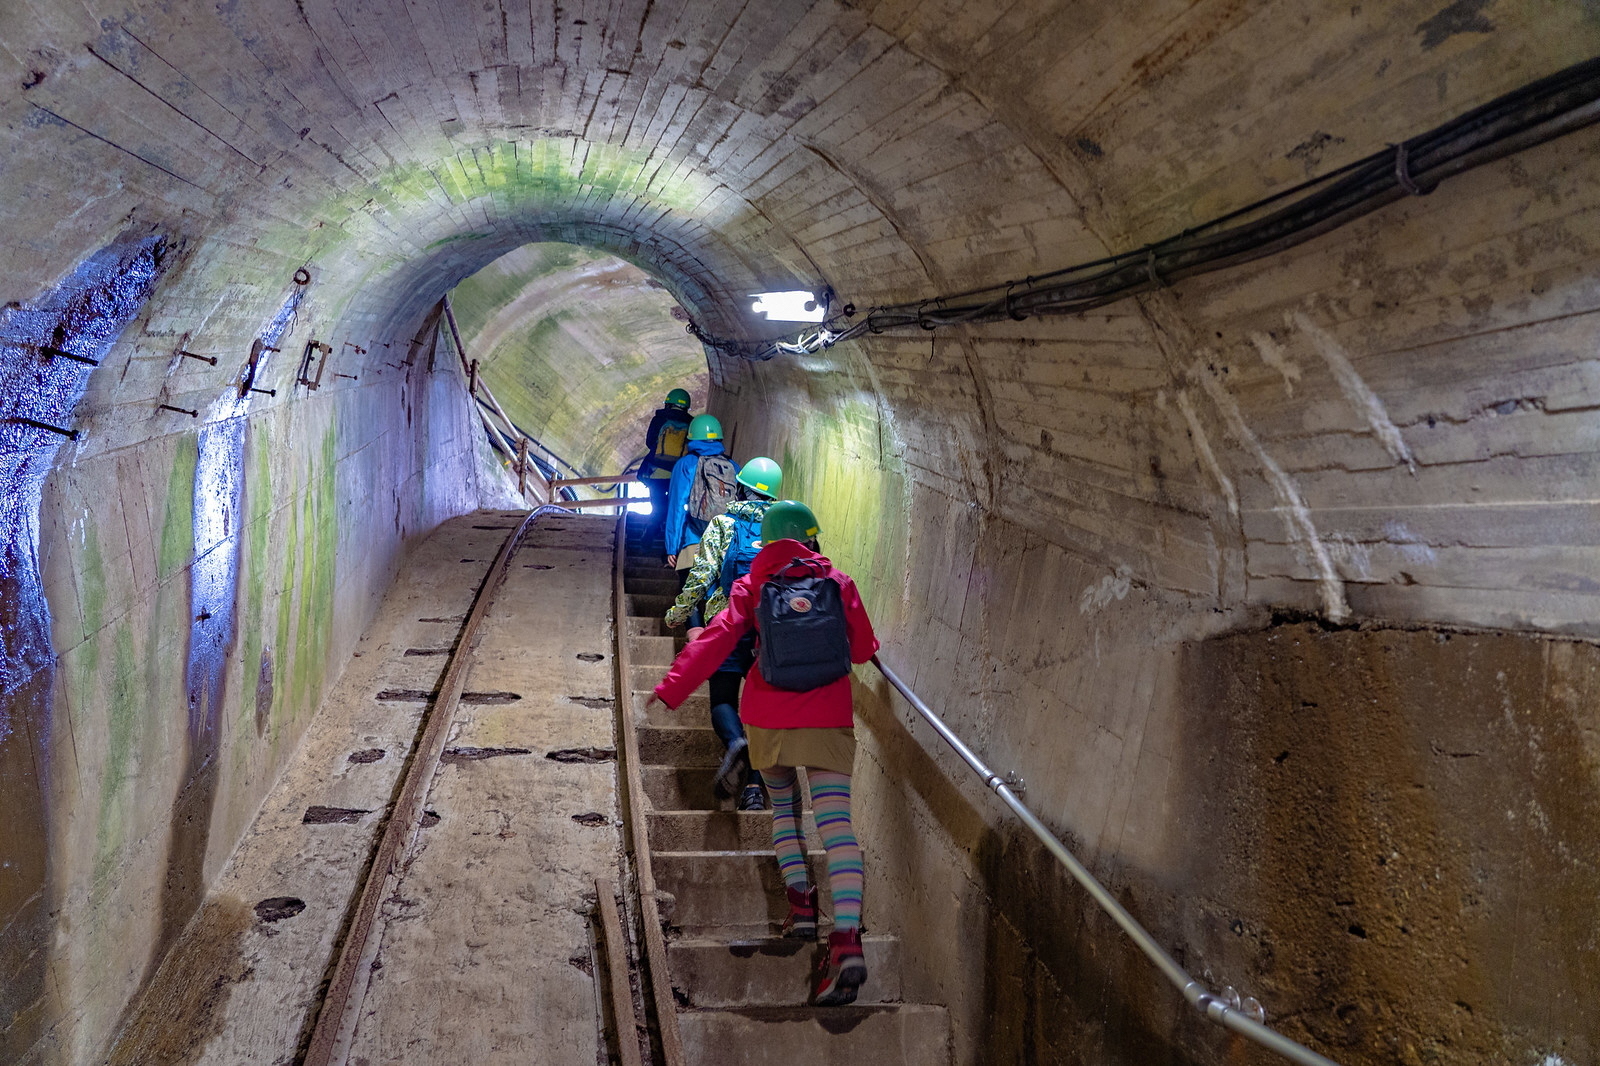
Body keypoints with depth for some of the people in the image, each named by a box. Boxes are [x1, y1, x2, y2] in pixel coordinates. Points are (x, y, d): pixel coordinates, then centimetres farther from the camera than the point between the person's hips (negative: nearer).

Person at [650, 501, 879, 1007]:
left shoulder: (751, 587, 4)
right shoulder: (838, 582, 6)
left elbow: (715, 640, -5)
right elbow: (864, 648, 10)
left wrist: (671, 689, -5)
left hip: (769, 719, 0)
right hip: (829, 719, 0)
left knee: (783, 806, 22)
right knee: (836, 822, -6)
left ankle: (800, 899, 9)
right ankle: (847, 937, -18)